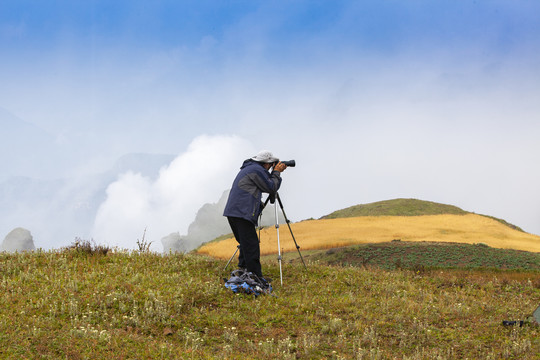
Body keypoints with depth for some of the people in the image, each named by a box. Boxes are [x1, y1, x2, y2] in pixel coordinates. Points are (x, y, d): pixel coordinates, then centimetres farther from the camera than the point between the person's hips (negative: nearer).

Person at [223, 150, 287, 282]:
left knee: (246, 244, 17)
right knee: (251, 246, -10)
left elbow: (267, 183, 33)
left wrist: (275, 172, 24)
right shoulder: (257, 170, -7)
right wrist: (276, 172, 8)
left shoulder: (248, 168, 25)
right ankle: (256, 277, -11)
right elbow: (271, 188, -3)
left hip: (232, 212, 10)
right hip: (243, 212, -10)